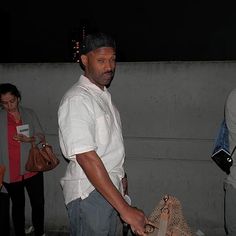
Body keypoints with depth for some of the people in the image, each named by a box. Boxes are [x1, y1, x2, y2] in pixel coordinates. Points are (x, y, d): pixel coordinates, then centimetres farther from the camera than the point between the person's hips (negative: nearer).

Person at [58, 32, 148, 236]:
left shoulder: (104, 96, 12)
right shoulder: (77, 100, -18)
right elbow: (86, 158, -25)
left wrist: (122, 186, 16)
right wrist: (124, 208, -26)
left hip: (112, 188, 8)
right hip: (89, 194, -8)